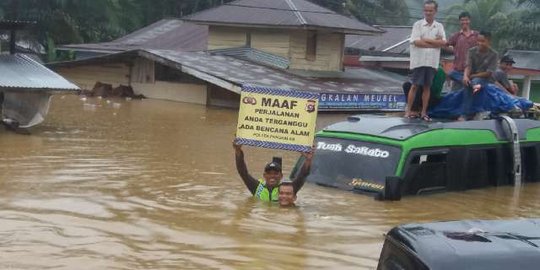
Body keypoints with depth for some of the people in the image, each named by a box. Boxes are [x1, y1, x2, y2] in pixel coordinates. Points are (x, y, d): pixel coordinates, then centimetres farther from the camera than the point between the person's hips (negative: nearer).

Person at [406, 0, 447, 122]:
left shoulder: (439, 26, 9)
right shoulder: (417, 24, 0)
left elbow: (443, 43, -3)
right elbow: (416, 42, -12)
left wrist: (426, 40, -11)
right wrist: (435, 42, -9)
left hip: (432, 62, 3)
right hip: (419, 61, -3)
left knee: (427, 87, 7)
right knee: (415, 86, -2)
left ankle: (424, 112, 12)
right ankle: (408, 111, 2)